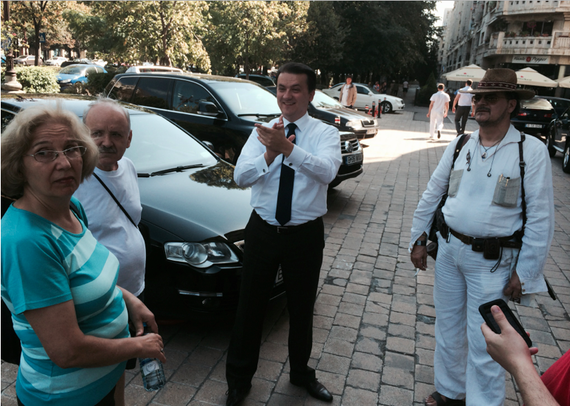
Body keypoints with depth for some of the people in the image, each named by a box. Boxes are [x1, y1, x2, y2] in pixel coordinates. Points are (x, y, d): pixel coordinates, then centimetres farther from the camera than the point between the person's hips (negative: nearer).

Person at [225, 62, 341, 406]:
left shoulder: (326, 133, -5)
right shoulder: (263, 132, 1)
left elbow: (327, 171, -26)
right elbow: (241, 176, -10)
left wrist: (288, 148, -40)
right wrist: (271, 153, -26)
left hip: (306, 234, -1)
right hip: (263, 231, 1)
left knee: (302, 307, 18)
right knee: (251, 306, 12)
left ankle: (301, 372, 44)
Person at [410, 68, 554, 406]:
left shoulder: (531, 150, -10)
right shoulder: (460, 145, 4)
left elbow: (541, 218, -10)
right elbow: (432, 194, 11)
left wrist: (524, 273, -11)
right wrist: (419, 239, 10)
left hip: (493, 261, -5)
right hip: (448, 251, 5)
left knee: (484, 346, 3)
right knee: (448, 328, 19)